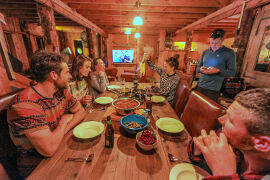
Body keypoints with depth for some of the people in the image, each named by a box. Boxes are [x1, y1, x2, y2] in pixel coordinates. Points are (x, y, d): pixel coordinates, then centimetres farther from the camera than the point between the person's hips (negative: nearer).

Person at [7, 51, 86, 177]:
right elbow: (49, 149, -32)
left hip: (61, 147, 6)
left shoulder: (61, 91, -6)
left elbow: (81, 111, 3)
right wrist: (64, 121, -15)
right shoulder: (25, 105, -28)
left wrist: (63, 131, -13)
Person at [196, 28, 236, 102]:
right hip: (200, 86, 4)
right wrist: (200, 69, -8)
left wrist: (217, 71, -19)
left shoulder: (229, 53, 0)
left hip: (213, 89, -4)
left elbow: (232, 72, -2)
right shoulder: (205, 52, 12)